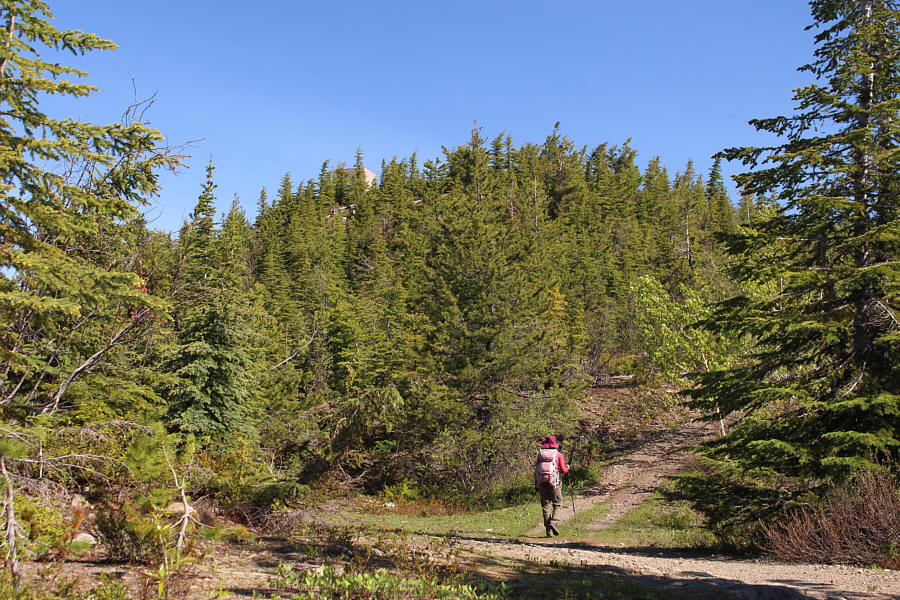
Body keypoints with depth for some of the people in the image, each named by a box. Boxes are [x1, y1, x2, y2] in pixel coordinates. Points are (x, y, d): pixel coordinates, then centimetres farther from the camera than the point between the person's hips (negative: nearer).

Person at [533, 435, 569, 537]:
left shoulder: (540, 454, 9)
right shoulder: (558, 454, 2)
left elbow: (536, 470, 9)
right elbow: (563, 470, -2)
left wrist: (536, 484, 14)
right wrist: (567, 467, 21)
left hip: (541, 482, 2)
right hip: (554, 482, -2)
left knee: (545, 505, 8)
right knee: (557, 504, 11)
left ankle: (548, 529, 5)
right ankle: (553, 522, -12)